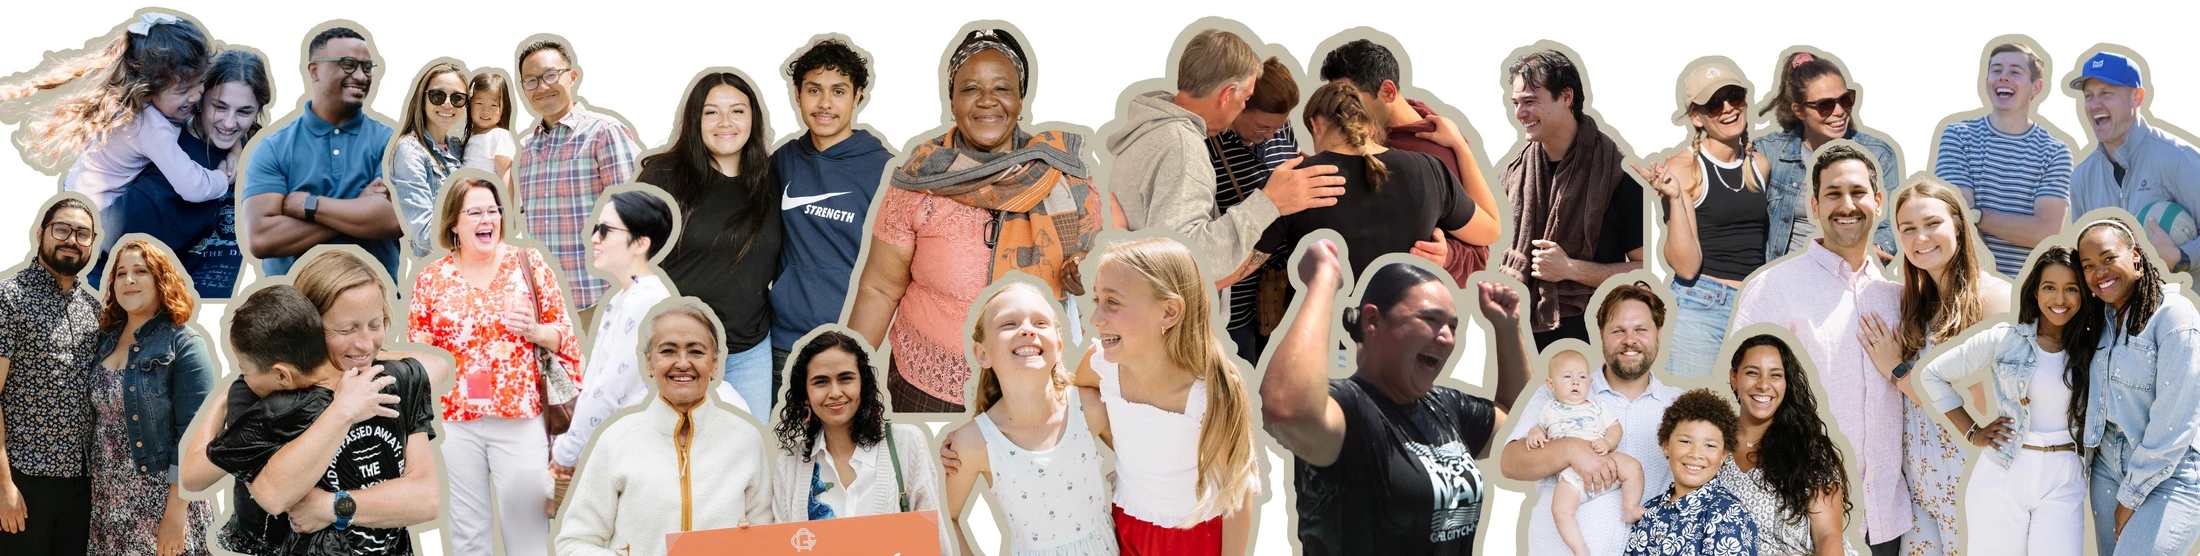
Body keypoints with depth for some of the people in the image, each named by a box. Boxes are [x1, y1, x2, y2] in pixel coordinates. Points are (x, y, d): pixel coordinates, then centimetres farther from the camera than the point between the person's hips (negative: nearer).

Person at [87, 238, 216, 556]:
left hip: (159, 503, -5)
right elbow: (97, 421, 12)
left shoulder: (184, 345, -9)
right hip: (106, 504, 6)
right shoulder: (106, 341, 8)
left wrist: (177, 511, -20)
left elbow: (192, 434, -15)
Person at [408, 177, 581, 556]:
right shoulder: (431, 279, 5)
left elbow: (566, 335, 6)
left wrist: (534, 332, -13)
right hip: (457, 420, 1)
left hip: (522, 419, -1)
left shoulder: (529, 263, 3)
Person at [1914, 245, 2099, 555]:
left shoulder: (2093, 350, 5)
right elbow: (1932, 375, 4)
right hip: (2002, 476, -1)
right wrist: (1972, 433, 2)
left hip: (2063, 483, 1)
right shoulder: (2005, 339, 0)